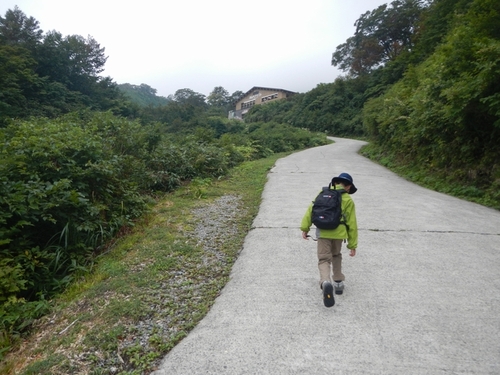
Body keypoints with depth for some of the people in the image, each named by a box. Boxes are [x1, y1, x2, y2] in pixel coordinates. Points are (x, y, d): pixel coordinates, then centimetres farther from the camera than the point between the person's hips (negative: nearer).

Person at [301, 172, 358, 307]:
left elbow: (311, 209, 2)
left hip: (322, 232, -1)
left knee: (324, 259, 2)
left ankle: (326, 282, -25)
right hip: (338, 232, 1)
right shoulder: (348, 200, 7)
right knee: (336, 256, 26)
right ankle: (338, 283, 31)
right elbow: (351, 224, 7)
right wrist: (352, 245, 12)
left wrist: (305, 228, 4)